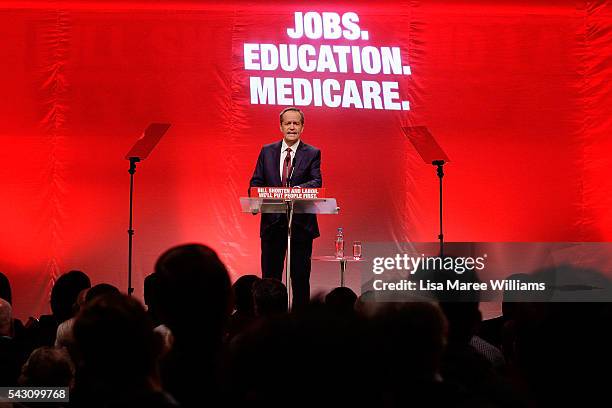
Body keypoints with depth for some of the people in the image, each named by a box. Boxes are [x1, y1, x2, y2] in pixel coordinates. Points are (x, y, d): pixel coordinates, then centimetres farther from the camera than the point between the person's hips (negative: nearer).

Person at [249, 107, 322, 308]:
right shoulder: (267, 151, 10)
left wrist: (298, 189, -33)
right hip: (272, 223, 2)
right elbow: (256, 182, 7)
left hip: (301, 223, -2)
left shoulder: (312, 154, 2)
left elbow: (316, 182, -11)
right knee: (270, 276, 6)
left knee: (300, 277, 2)